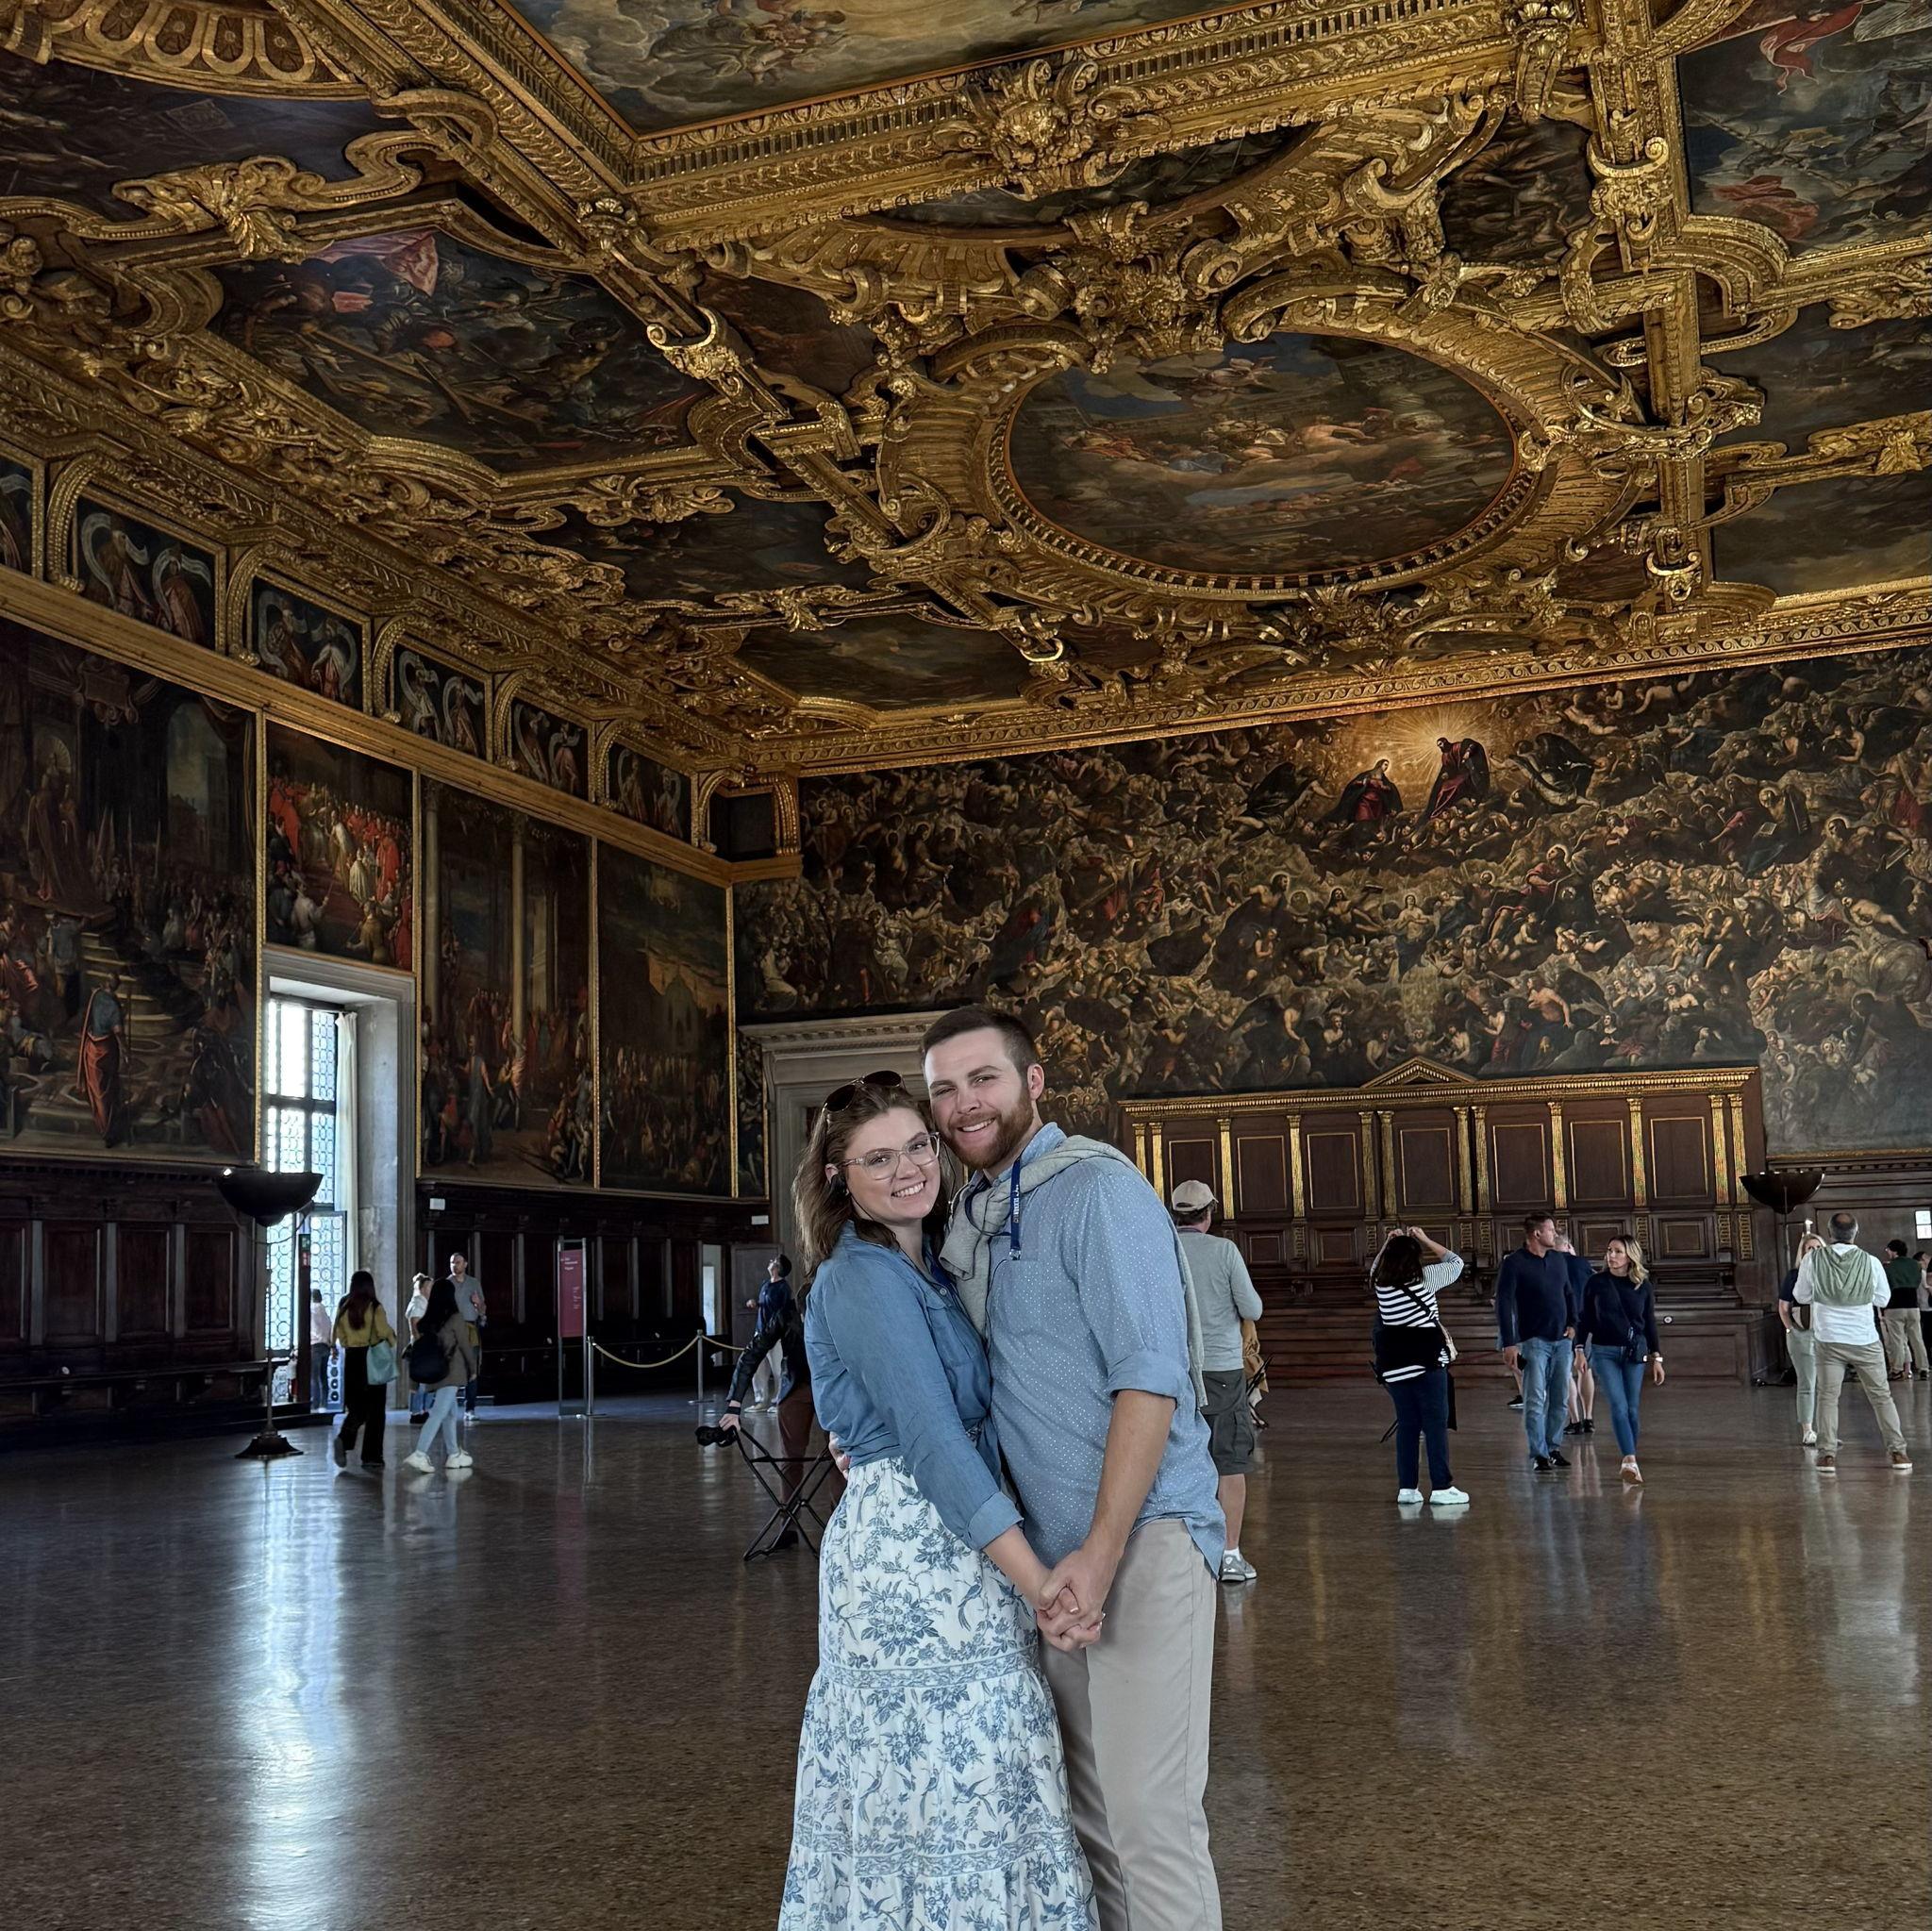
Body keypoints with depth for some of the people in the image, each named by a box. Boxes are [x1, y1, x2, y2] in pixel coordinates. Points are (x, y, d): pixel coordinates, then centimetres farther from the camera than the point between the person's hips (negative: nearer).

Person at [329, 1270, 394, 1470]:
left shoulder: (344, 1307, 1)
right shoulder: (374, 1307, -11)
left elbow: (338, 1335, 5)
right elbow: (384, 1332, -17)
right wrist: (392, 1340, 3)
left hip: (351, 1359, 4)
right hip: (373, 1359, -4)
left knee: (356, 1407, 13)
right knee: (375, 1409, 5)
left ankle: (343, 1439, -12)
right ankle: (371, 1456, 5)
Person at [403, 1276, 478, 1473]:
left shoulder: (428, 1320, 4)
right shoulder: (455, 1319, -10)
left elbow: (422, 1341, 8)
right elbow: (464, 1346, -5)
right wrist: (473, 1368, 9)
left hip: (434, 1374, 6)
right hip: (451, 1373, -6)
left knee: (450, 1413, 18)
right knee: (439, 1413, -11)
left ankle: (453, 1454, 26)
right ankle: (419, 1454, -22)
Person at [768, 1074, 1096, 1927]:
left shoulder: (922, 1270, 14)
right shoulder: (865, 1280, -15)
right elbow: (932, 1441, -21)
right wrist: (1038, 1581, -23)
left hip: (944, 1545, 9)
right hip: (913, 1548, -9)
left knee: (915, 1777, 14)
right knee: (957, 1785, -3)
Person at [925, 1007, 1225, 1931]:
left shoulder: (1097, 1189, -12)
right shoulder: (969, 1215, 12)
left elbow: (1149, 1377, -18)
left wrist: (1102, 1554, -23)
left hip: (1142, 1535, -8)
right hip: (1052, 1544, 8)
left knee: (1150, 1812, -8)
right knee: (1086, 1801, 13)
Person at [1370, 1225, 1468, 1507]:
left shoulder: (1381, 1282, 4)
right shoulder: (1424, 1277, -6)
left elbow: (1374, 1267, 29)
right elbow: (1455, 1262, 8)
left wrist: (1388, 1244, 20)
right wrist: (1425, 1240, 10)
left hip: (1393, 1366, 5)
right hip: (1427, 1360, -5)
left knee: (1407, 1425, 11)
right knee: (1436, 1424, -1)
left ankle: (1407, 1487, 10)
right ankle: (1441, 1488, -4)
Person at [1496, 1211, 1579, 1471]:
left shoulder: (1559, 1259, 10)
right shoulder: (1514, 1263, -8)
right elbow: (1503, 1303, -12)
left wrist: (1572, 1323, 10)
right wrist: (1509, 1343, -17)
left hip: (1562, 1341, 6)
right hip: (1534, 1340, -6)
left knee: (1560, 1399, 8)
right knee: (1535, 1401, -7)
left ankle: (1554, 1448, 18)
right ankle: (1539, 1454, -3)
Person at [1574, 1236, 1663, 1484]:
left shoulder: (1643, 1286, 4)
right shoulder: (1596, 1282, 0)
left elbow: (1650, 1323, 11)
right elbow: (1584, 1318, 5)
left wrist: (1656, 1357, 10)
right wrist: (1580, 1349, -1)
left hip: (1634, 1352, 2)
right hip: (1604, 1352, -2)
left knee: (1631, 1409, 4)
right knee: (1618, 1406, -13)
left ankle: (1629, 1463, 14)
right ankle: (1631, 1461, -22)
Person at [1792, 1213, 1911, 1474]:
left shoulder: (1813, 1259, -7)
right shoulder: (1870, 1262, -8)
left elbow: (1801, 1297, 6)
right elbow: (1883, 1299, 6)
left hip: (1830, 1340, 0)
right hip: (1865, 1340, 0)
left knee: (1828, 1398, 6)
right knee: (1881, 1396, 10)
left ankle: (1828, 1455, 0)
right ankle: (1898, 1452, 10)